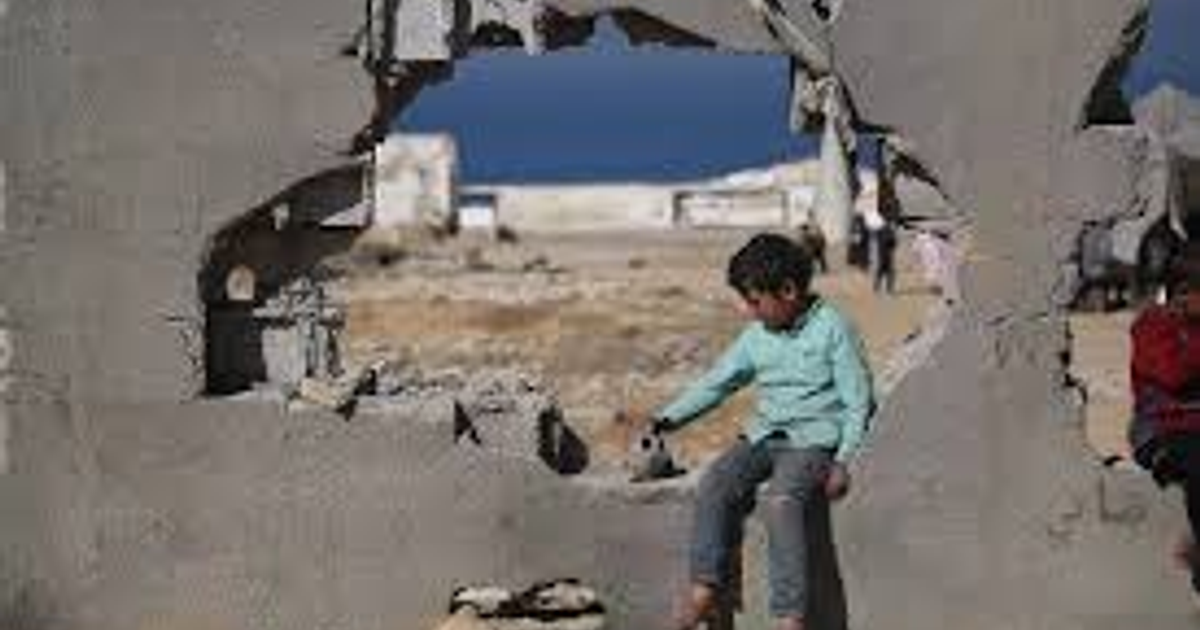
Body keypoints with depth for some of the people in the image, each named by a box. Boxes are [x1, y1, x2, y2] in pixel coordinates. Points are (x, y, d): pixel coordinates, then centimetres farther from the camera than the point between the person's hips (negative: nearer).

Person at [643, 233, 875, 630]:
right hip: (763, 435, 6)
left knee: (782, 500, -34)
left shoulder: (832, 329, -4)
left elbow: (859, 401, -5)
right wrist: (667, 420, 6)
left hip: (814, 440, -6)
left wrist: (843, 461, -16)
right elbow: (716, 383, 18)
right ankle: (704, 592, -24)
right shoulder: (757, 337, 13)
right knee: (714, 485, -23)